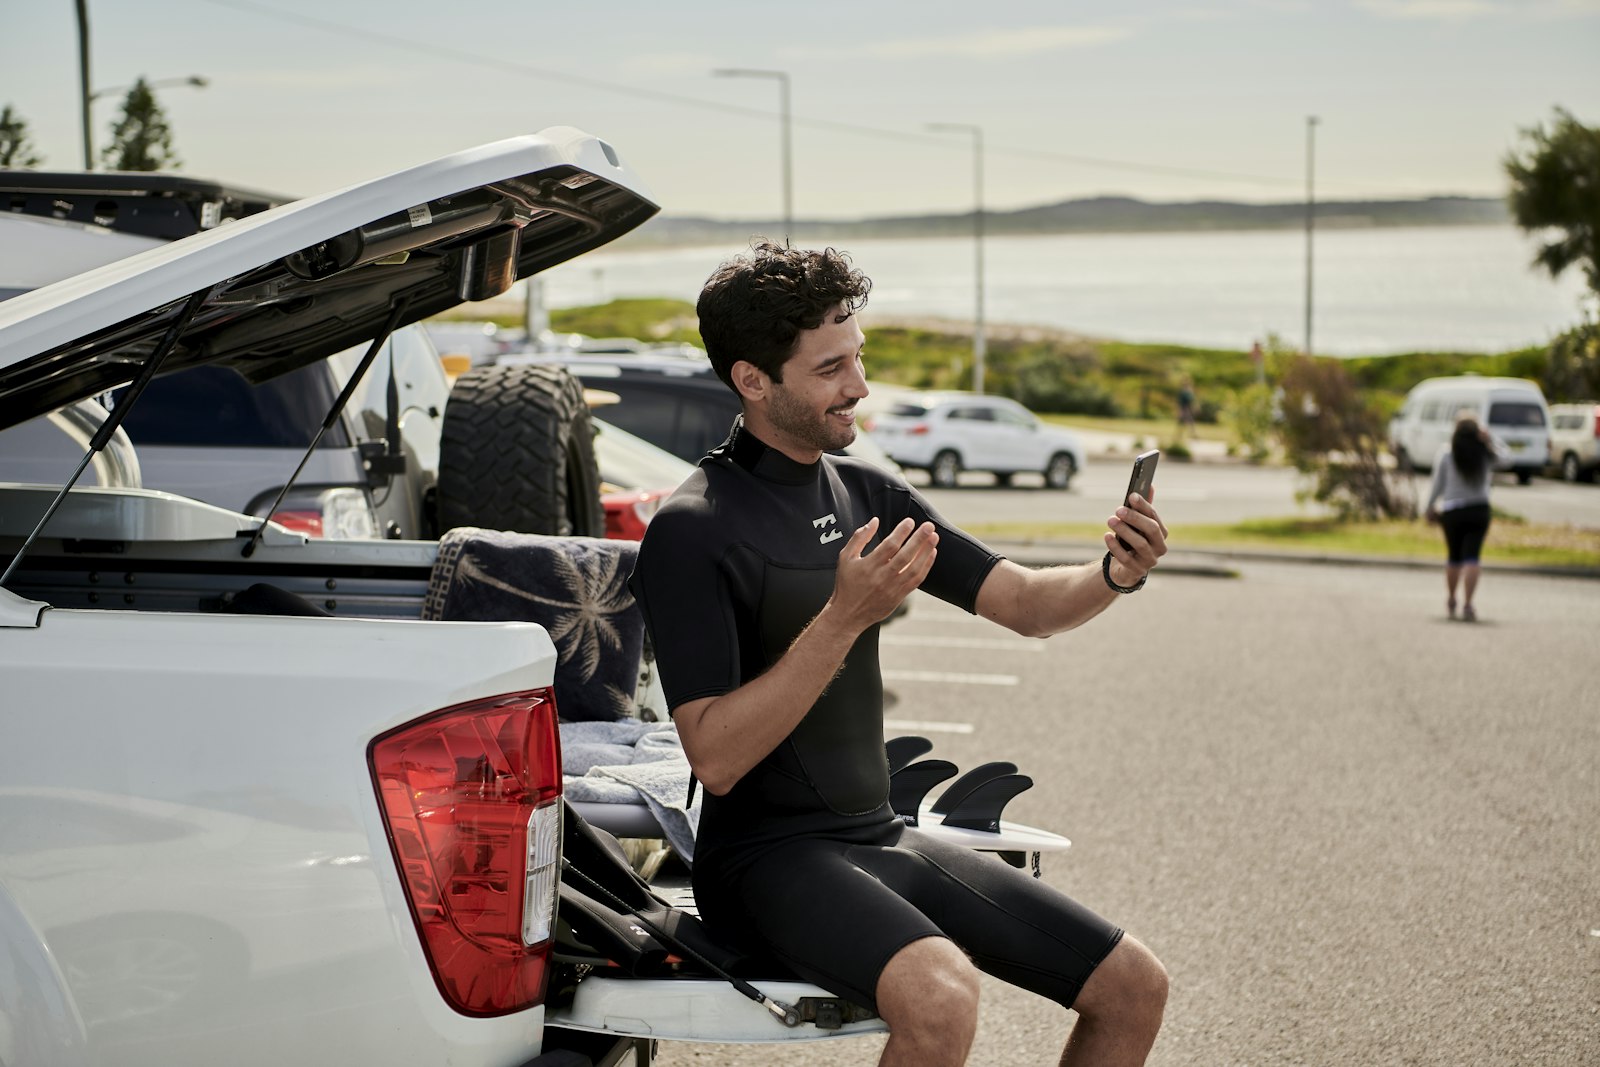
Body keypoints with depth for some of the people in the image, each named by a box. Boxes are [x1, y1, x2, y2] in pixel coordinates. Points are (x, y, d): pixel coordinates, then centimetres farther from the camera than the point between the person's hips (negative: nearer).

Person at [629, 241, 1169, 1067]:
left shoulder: (867, 494, 10)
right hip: (765, 855, -8)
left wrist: (1117, 574, -12)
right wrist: (843, 618, -28)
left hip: (882, 838, 8)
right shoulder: (692, 532, -13)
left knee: (1134, 986, 0)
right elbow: (715, 758, -21)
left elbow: (1028, 604, 9)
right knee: (940, 994, -36)